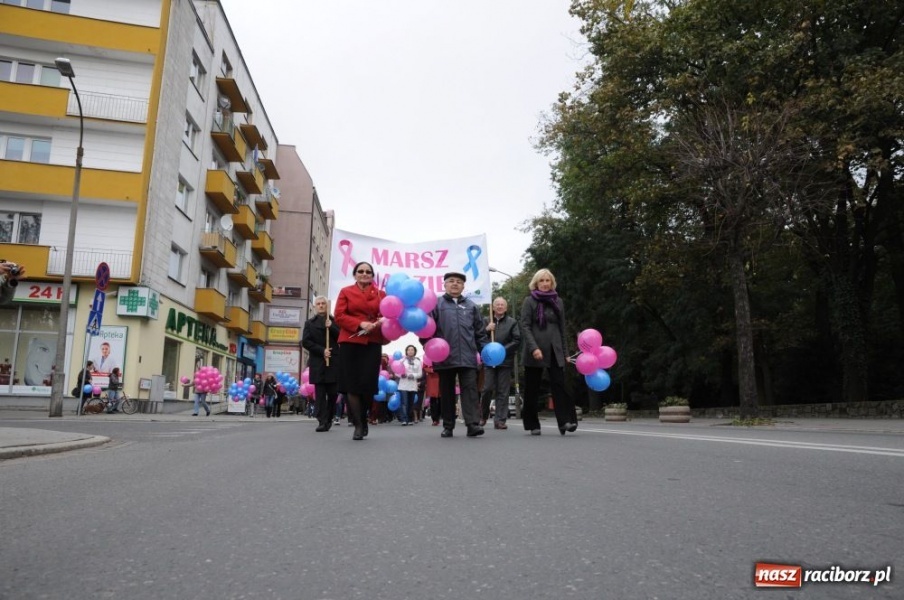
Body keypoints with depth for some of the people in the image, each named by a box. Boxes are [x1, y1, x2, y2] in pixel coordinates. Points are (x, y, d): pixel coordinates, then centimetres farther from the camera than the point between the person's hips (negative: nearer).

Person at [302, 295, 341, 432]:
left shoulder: (335, 321, 14)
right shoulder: (309, 323, 13)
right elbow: (305, 342, 2)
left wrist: (331, 327, -10)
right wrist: (322, 350, -9)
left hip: (334, 361, 0)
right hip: (317, 362, 0)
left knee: (333, 392, -1)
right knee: (320, 393, -4)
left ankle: (328, 419, 16)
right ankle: (322, 421, -5)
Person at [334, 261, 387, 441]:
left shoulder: (381, 294, 13)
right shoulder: (346, 292, 10)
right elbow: (339, 316, 0)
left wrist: (381, 322, -14)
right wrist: (360, 324, -13)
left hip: (373, 343, 1)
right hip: (350, 342, 0)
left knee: (367, 383, -4)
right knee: (351, 383, -3)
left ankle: (362, 420, 17)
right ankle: (358, 424, 5)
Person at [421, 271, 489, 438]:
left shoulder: (471, 306, 16)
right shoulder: (436, 304, 7)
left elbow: (480, 332, 16)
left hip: (467, 356, 1)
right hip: (445, 357, -1)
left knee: (470, 389, -7)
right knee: (446, 392, 7)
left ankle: (473, 424, -11)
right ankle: (448, 426, 15)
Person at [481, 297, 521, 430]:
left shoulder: (512, 323, 6)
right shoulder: (486, 321, 10)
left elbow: (517, 341, -1)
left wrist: (503, 350, -11)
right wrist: (486, 329, -11)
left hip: (505, 360, 0)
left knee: (503, 392, 0)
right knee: (487, 389, -3)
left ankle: (500, 420, 4)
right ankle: (483, 415, 17)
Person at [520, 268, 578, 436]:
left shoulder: (558, 302, 12)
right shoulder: (529, 301, 2)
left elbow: (562, 328, 16)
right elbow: (525, 326, -6)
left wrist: (565, 352, 13)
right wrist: (533, 348, -18)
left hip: (554, 351, 2)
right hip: (534, 352, -2)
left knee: (559, 384, -11)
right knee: (532, 389, 2)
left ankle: (565, 421, -16)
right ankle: (532, 425, 10)